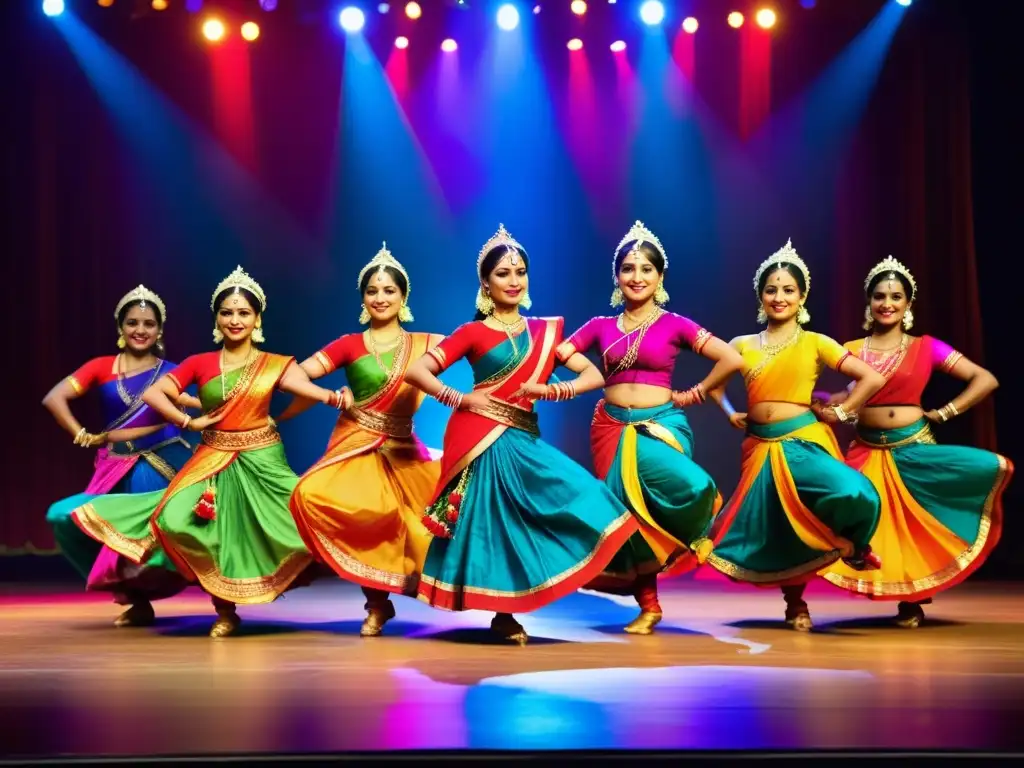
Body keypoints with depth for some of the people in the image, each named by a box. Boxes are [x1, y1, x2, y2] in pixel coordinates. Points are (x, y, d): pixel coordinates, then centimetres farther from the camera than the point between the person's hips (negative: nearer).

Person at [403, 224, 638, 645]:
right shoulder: (473, 333, 1)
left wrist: (551, 389, -10)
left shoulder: (545, 331, 12)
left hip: (523, 440, 4)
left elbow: (593, 375, 7)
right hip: (481, 437, -4)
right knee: (489, 521, -4)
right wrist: (460, 400, -14)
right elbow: (416, 371, -5)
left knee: (580, 497, -7)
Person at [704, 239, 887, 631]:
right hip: (762, 448, 4)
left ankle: (851, 543, 3)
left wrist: (840, 412, -2)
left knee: (854, 494, -31)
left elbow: (872, 378, -1)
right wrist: (730, 413, 8)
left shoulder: (814, 343, 2)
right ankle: (795, 604, 30)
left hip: (804, 442, -4)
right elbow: (713, 383, 21)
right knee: (770, 528, 7)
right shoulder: (743, 345, 9)